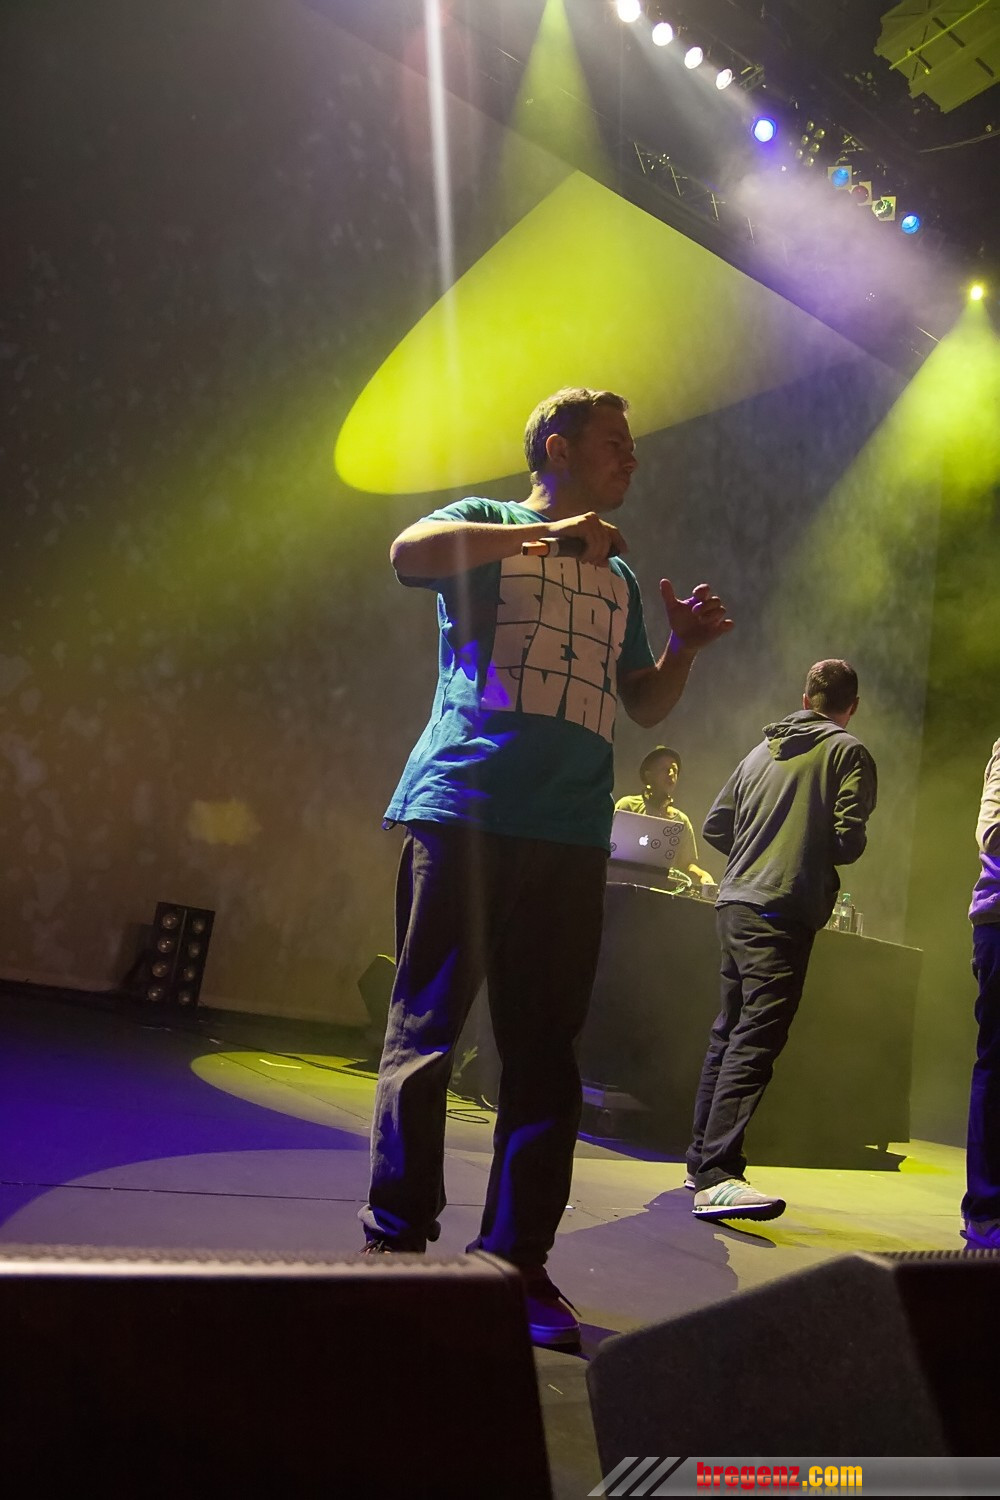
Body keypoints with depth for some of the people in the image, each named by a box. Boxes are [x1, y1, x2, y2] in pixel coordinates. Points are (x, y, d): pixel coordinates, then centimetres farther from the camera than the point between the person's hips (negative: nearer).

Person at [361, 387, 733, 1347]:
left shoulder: (618, 577, 26)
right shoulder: (484, 525, 11)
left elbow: (646, 707, 26)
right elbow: (410, 552, -12)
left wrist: (685, 646, 8)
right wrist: (551, 531, -13)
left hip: (572, 836, 5)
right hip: (465, 809, -5)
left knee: (544, 1053, 4)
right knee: (425, 1030, -3)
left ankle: (516, 1259, 12)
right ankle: (396, 1239, 8)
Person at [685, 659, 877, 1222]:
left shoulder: (762, 751, 19)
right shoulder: (849, 753, 1)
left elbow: (715, 826, 19)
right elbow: (849, 841, -10)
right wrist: (818, 849, 12)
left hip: (736, 903, 7)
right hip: (786, 911, -7)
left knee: (729, 1035, 15)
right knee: (756, 1041, -14)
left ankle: (703, 1160, 22)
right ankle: (717, 1177, -22)